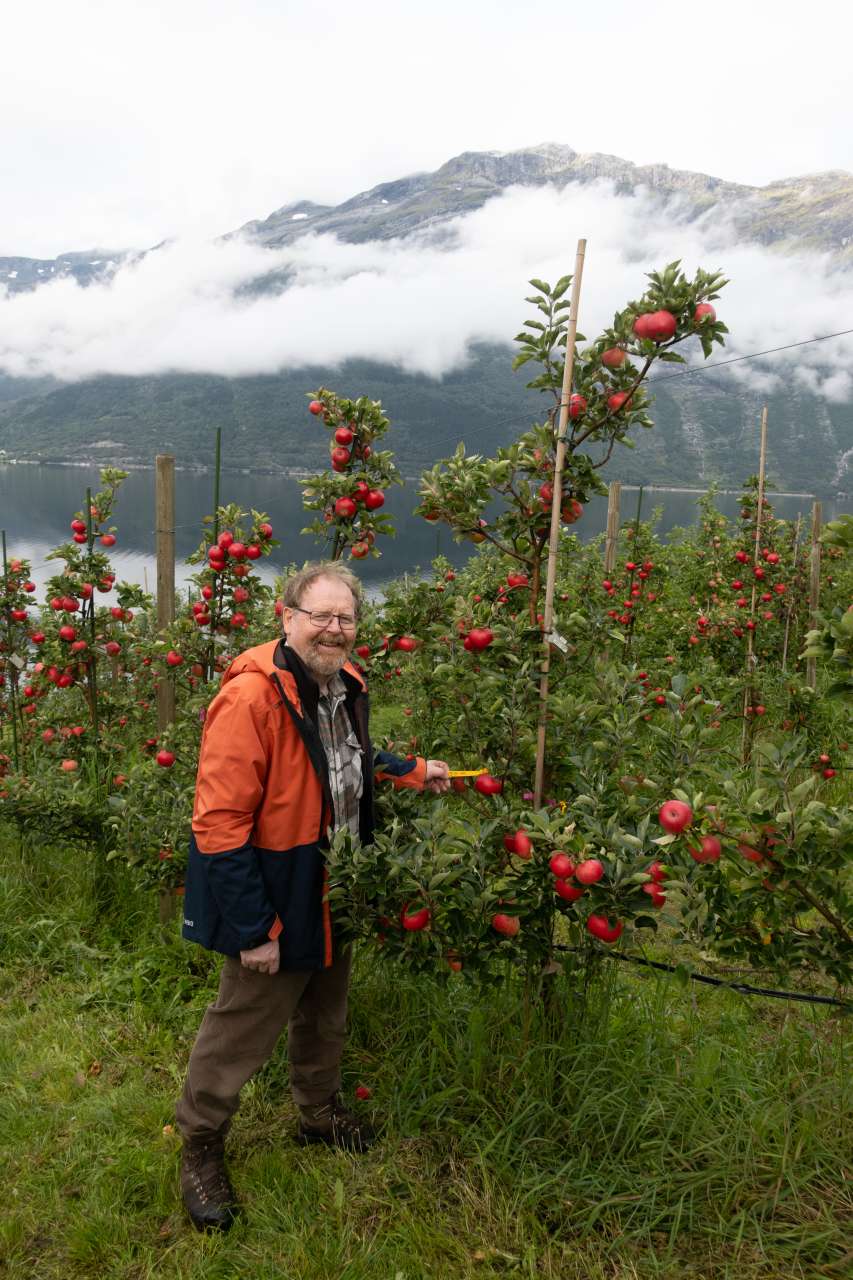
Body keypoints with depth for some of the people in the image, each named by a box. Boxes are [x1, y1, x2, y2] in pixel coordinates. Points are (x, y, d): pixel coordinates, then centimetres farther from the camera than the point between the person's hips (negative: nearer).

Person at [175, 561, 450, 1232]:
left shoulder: (346, 683, 0)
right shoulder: (250, 697, -28)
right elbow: (219, 823, -28)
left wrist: (415, 771, 10)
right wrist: (254, 928, -25)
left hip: (335, 894, 8)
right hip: (277, 899, -8)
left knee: (326, 1015, 26)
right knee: (242, 1030, 9)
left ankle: (320, 1112, 50)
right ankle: (201, 1145, 33)